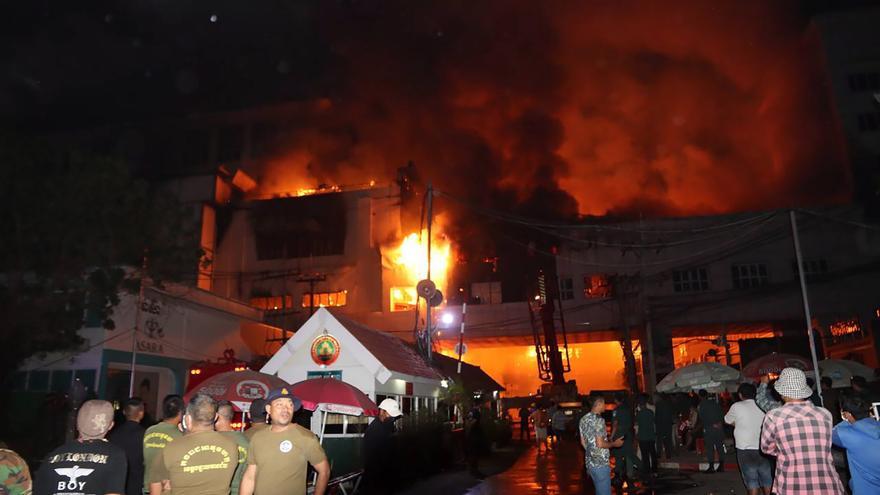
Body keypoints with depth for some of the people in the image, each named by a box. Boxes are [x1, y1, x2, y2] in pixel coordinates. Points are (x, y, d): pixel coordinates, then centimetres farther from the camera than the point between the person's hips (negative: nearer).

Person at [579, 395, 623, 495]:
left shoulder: (583, 419, 9)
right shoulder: (599, 420, -18)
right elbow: (600, 444, -22)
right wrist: (614, 443, -7)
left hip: (590, 462, 9)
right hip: (601, 463, -9)